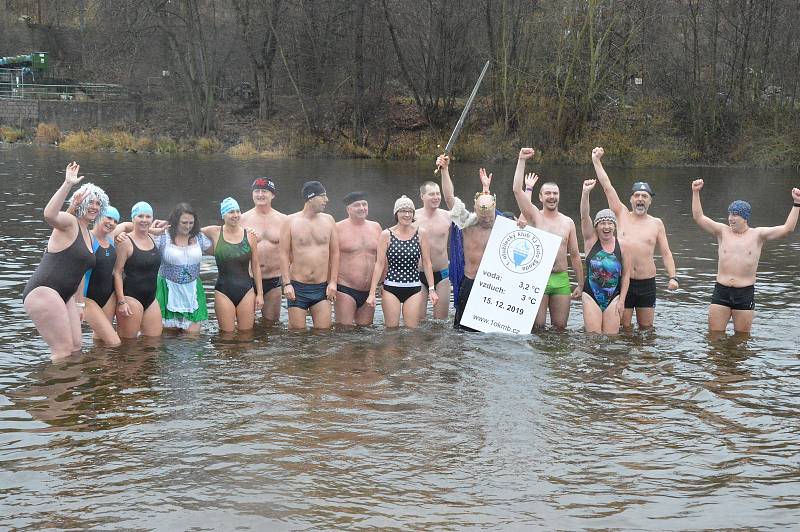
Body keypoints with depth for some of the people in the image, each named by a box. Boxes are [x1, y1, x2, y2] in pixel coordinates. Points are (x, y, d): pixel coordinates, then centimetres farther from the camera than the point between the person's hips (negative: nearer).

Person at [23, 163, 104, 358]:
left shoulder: (88, 236, 19)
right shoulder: (69, 222, -9)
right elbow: (49, 215, -34)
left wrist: (80, 303, 25)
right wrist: (67, 184, -39)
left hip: (64, 296, 10)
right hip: (42, 291, -10)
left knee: (76, 348, 9)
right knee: (64, 351, -12)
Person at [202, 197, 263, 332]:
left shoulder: (249, 235, 2)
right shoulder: (214, 233, -2)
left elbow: (255, 266, 8)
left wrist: (260, 293, 7)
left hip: (246, 291, 1)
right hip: (223, 292, -1)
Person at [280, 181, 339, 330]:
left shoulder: (328, 220, 7)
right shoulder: (290, 221, 0)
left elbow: (334, 253, 9)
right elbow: (284, 254, -2)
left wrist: (333, 282, 1)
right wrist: (287, 284, -9)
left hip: (322, 288, 2)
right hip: (297, 287, -2)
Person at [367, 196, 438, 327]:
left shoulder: (421, 233, 2)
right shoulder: (387, 235, -1)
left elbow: (426, 263, 6)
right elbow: (379, 264, -1)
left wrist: (431, 289, 1)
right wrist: (372, 293, -5)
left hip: (414, 289, 1)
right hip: (391, 288, -1)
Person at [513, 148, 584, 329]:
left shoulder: (568, 222, 9)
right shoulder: (535, 217, 2)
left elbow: (575, 255, 13)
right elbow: (517, 190, -10)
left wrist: (580, 284, 10)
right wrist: (522, 160, -14)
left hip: (561, 280, 2)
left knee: (560, 326, 4)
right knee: (537, 325, -4)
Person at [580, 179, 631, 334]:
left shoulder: (622, 245, 0)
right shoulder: (591, 240, -1)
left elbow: (626, 274, 5)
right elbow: (584, 216, -15)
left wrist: (622, 300, 0)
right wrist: (585, 193, -29)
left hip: (613, 297, 1)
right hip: (591, 296, -1)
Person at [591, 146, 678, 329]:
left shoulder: (656, 223, 7)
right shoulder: (622, 215, 5)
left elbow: (666, 253, 6)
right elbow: (607, 186, 2)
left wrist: (672, 277, -7)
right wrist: (596, 160, -2)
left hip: (647, 283, 1)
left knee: (646, 328, 7)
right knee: (624, 328, 1)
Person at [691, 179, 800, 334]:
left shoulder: (757, 235, 1)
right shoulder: (723, 231, 5)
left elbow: (787, 229, -6)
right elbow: (698, 217, 1)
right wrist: (696, 193, -6)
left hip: (745, 293, -1)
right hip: (721, 292, 1)